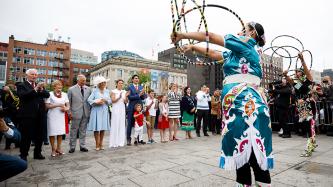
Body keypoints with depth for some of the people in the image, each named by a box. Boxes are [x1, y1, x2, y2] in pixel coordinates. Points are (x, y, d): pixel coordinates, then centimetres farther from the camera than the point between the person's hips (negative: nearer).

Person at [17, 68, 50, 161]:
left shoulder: (40, 86, 14)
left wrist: (41, 89, -17)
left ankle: (37, 153, 25)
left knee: (39, 135, 12)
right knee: (26, 136, 3)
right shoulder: (21, 85, -1)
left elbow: (47, 94, 2)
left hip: (39, 115, 5)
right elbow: (23, 95, -19)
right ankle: (23, 155, 16)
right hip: (27, 115, -5)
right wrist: (35, 88, -26)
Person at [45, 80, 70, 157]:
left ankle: (58, 148, 19)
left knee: (60, 132, 6)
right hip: (52, 116, -3)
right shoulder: (50, 94, -2)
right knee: (52, 133, 0)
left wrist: (66, 108, -12)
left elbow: (68, 105, 9)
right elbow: (47, 106, -9)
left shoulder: (64, 94, 10)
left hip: (61, 116, 4)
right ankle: (53, 149, 12)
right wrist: (58, 105, -17)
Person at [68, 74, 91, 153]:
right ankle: (72, 147, 18)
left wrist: (90, 111, 5)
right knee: (74, 130, 6)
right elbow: (68, 102, 1)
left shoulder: (88, 89, 7)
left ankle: (82, 146, 21)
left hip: (86, 113, 3)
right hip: (76, 113, -3)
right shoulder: (71, 89, -1)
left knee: (83, 131, 11)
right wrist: (69, 113, -4)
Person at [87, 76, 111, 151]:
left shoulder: (107, 91, 11)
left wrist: (106, 101, -10)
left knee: (103, 128, 4)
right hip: (96, 111, -3)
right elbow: (89, 100, -7)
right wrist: (97, 102, -17)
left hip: (104, 111, 3)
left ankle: (101, 144, 14)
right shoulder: (95, 91, 1)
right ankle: (97, 145, 5)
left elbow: (110, 101, 9)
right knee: (96, 128, -4)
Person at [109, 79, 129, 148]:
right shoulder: (113, 91, 1)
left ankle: (120, 142, 11)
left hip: (122, 109, 4)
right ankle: (114, 143, 0)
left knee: (122, 125, 5)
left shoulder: (124, 92, 11)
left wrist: (126, 96, -11)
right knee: (115, 125, -6)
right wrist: (119, 97, -23)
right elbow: (113, 100, -8)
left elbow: (126, 102, 7)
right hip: (115, 109, -4)